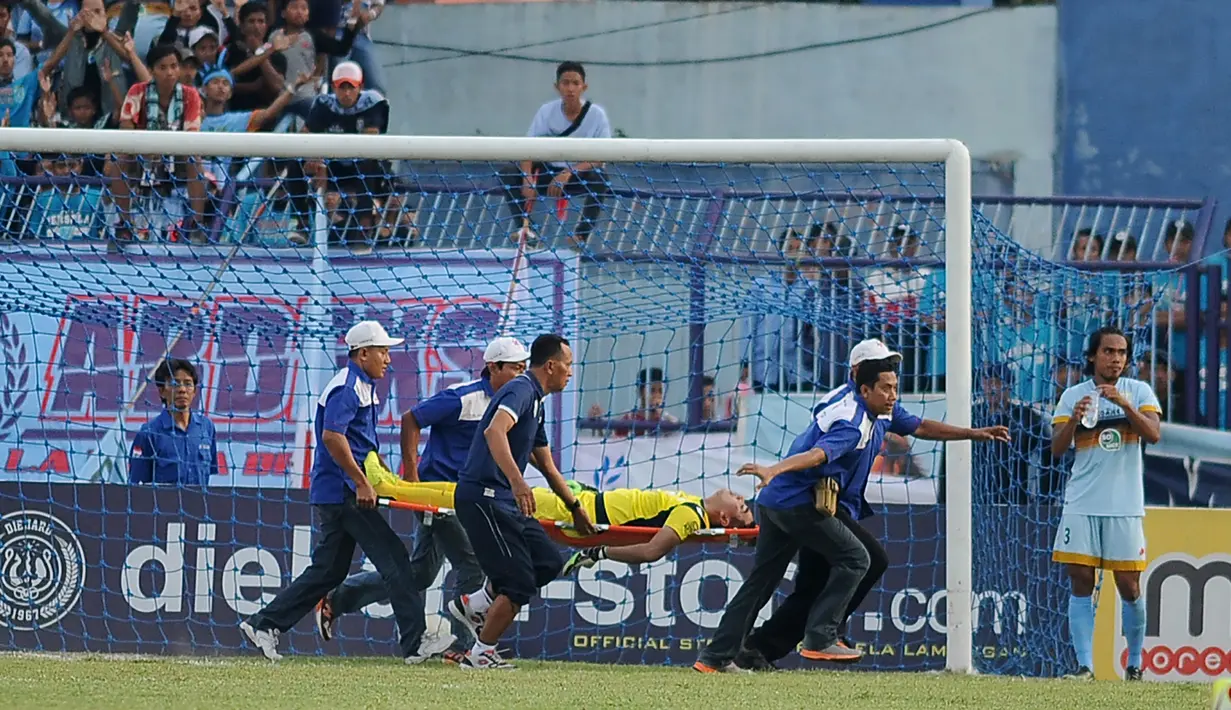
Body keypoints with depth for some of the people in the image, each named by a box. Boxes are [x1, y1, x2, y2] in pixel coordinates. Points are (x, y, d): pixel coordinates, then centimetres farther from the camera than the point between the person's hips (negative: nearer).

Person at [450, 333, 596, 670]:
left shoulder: (536, 402, 21)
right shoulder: (521, 390, -11)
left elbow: (548, 467, 32)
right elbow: (495, 431, -31)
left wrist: (575, 507, 39)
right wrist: (517, 481, -43)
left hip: (505, 502, 10)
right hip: (483, 497, -10)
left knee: (548, 563, 7)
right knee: (519, 583, -9)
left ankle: (475, 605, 15)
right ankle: (481, 654, 1)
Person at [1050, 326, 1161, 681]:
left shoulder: (1139, 391, 4)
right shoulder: (1073, 396, 6)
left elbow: (1153, 435, -9)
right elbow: (1057, 448, -1)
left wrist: (1125, 405, -22)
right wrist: (1074, 420, -19)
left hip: (1125, 506, -1)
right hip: (1081, 505, 1)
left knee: (1129, 586, 1)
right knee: (1081, 583, -4)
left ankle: (1135, 663, 15)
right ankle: (1084, 665, -4)